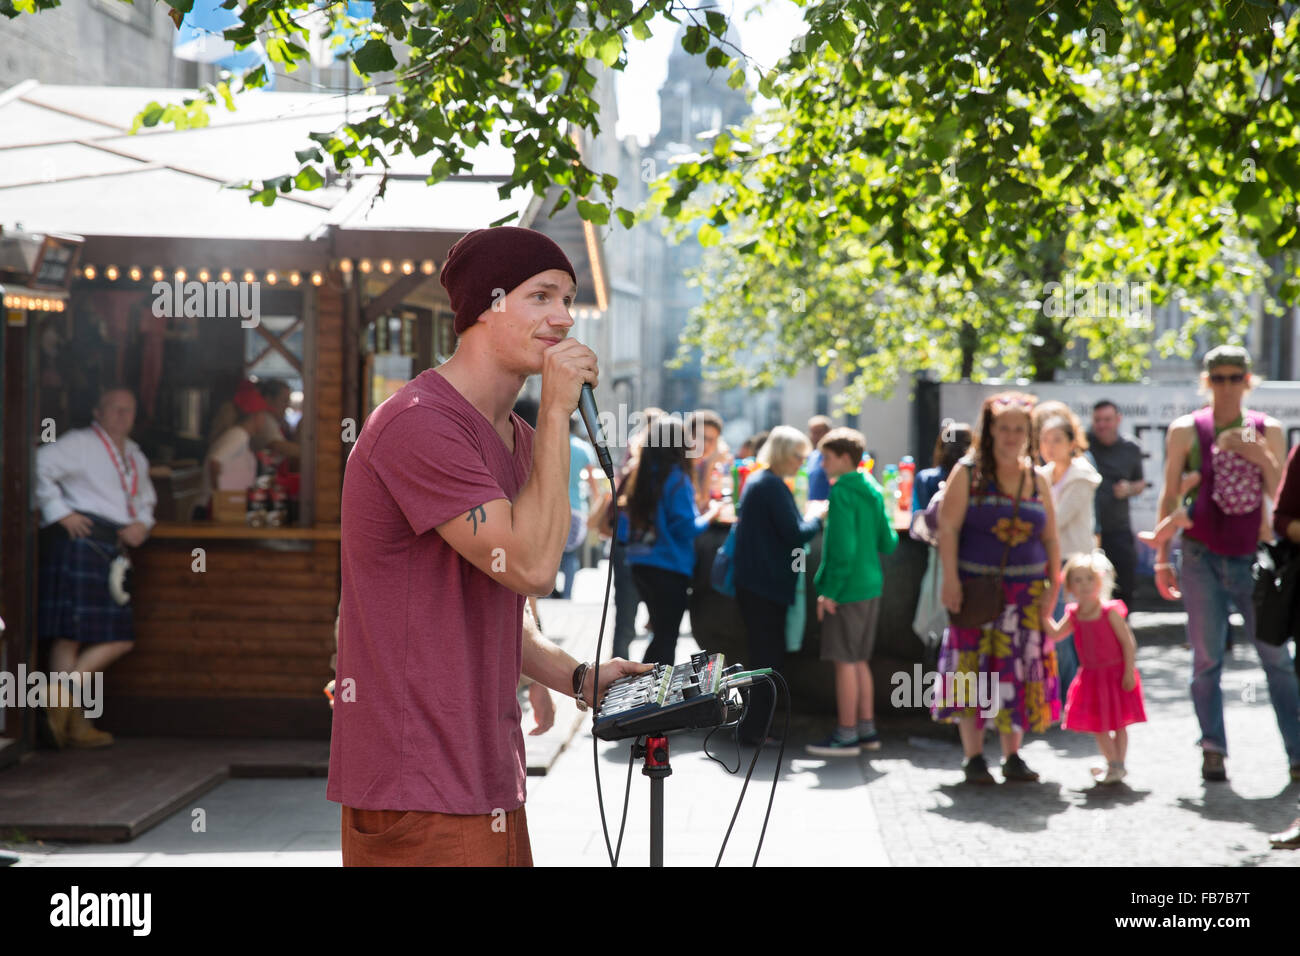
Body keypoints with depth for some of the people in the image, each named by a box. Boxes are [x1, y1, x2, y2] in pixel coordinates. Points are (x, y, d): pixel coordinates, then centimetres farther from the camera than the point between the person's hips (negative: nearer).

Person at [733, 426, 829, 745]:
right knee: (769, 657, -3)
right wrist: (815, 517, -2)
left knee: (764, 655, 15)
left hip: (751, 583, 10)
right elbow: (795, 535, -19)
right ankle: (753, 729, 1)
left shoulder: (756, 480, 14)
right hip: (768, 585, -10)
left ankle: (752, 727, 21)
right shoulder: (773, 486, -17)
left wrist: (804, 514, 15)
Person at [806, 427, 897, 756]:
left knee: (845, 661, -2)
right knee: (859, 660, 15)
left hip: (847, 589, -9)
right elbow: (889, 543, 11)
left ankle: (846, 735, 2)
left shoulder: (842, 494, -14)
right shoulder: (872, 490, 10)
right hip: (871, 585, 9)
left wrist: (830, 591, -18)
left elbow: (843, 548, -21)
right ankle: (866, 728, 20)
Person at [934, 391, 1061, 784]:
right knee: (974, 667, -5)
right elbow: (947, 527, -7)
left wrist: (1053, 586, 3)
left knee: (1019, 670, 4)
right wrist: (951, 580, -15)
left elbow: (1050, 538, 12)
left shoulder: (1037, 480, 10)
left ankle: (1013, 756, 14)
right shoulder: (967, 473, -1)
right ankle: (974, 757, 3)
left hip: (1025, 590, 4)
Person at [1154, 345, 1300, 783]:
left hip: (1253, 558, 1)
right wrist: (1162, 557, 2)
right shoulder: (1186, 430, 1)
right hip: (1202, 559, -1)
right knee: (1207, 659, 0)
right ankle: (1213, 751, 7)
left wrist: (1262, 459, -14)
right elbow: (1170, 496, 5)